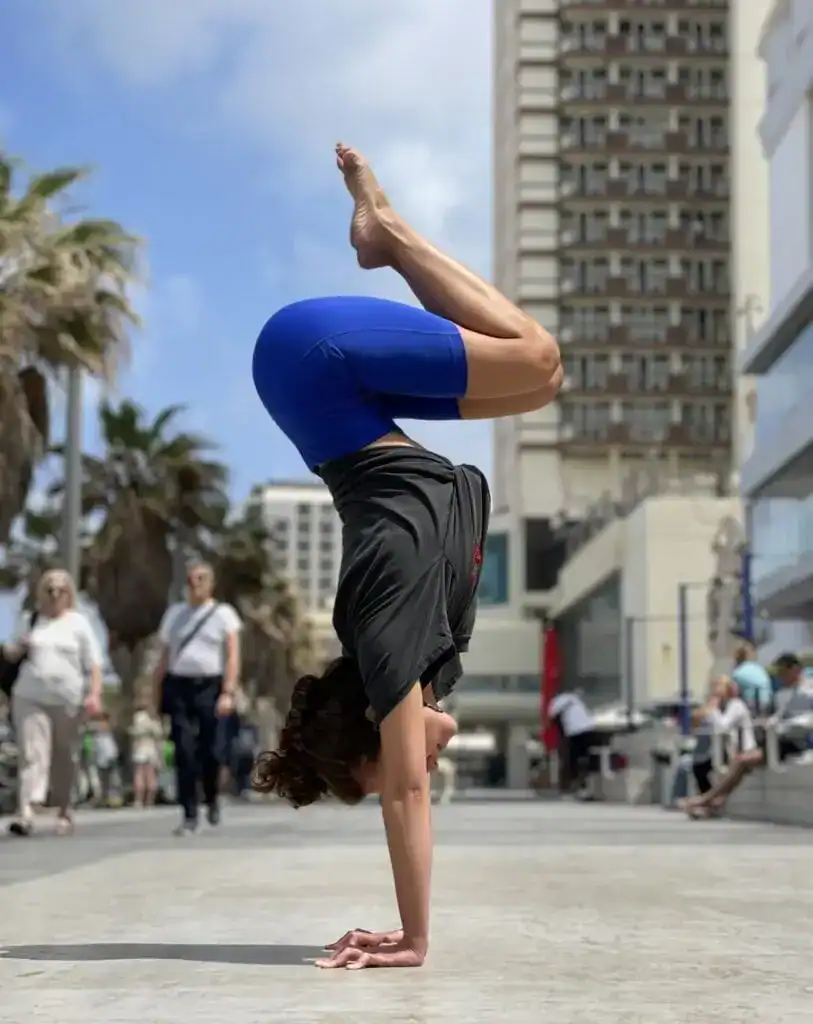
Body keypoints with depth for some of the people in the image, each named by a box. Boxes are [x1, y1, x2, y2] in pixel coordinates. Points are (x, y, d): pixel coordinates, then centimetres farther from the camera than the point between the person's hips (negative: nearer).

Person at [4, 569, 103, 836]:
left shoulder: (78, 624, 5)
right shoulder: (29, 620, 11)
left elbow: (93, 664, 3)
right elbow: (15, 651, 22)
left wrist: (94, 694, -9)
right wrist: (16, 649, -2)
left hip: (67, 700, -1)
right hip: (30, 698, 1)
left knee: (64, 757, 9)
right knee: (31, 754, -11)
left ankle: (64, 811, 24)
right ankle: (26, 813, -20)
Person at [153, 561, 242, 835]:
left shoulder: (223, 614, 6)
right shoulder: (174, 614, 16)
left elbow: (232, 656, -1)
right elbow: (164, 657, 17)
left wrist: (228, 693, -12)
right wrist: (157, 695, 10)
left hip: (209, 687, -2)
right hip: (178, 687, 2)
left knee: (208, 750, 0)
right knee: (184, 751, -6)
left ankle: (212, 799, 28)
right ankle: (189, 815, -3)